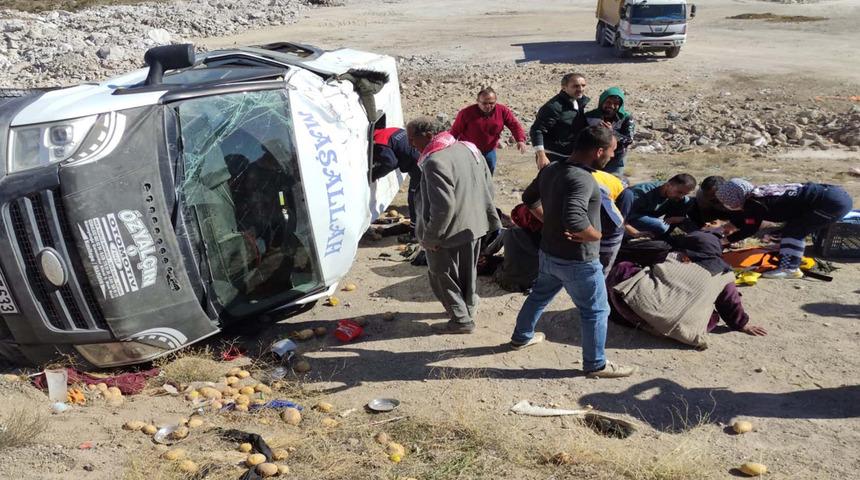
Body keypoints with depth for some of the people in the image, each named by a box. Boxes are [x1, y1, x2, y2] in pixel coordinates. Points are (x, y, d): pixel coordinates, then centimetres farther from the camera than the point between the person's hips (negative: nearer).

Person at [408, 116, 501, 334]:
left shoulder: (435, 162, -26)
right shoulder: (469, 148, 2)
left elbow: (443, 207, -29)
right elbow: (488, 187, 8)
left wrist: (430, 238, -18)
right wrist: (487, 216, 18)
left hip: (450, 233, -8)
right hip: (474, 226, 8)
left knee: (442, 276, 11)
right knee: (467, 272, 24)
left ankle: (462, 319, 18)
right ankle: (468, 307, 41)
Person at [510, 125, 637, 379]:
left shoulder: (551, 168, -1)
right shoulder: (581, 179, -29)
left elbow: (529, 197, 14)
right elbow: (575, 220, -41)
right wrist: (596, 235, -22)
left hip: (549, 252, 9)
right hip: (577, 260, -8)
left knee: (539, 295, 28)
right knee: (595, 311, 9)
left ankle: (521, 337, 46)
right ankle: (596, 365, 22)